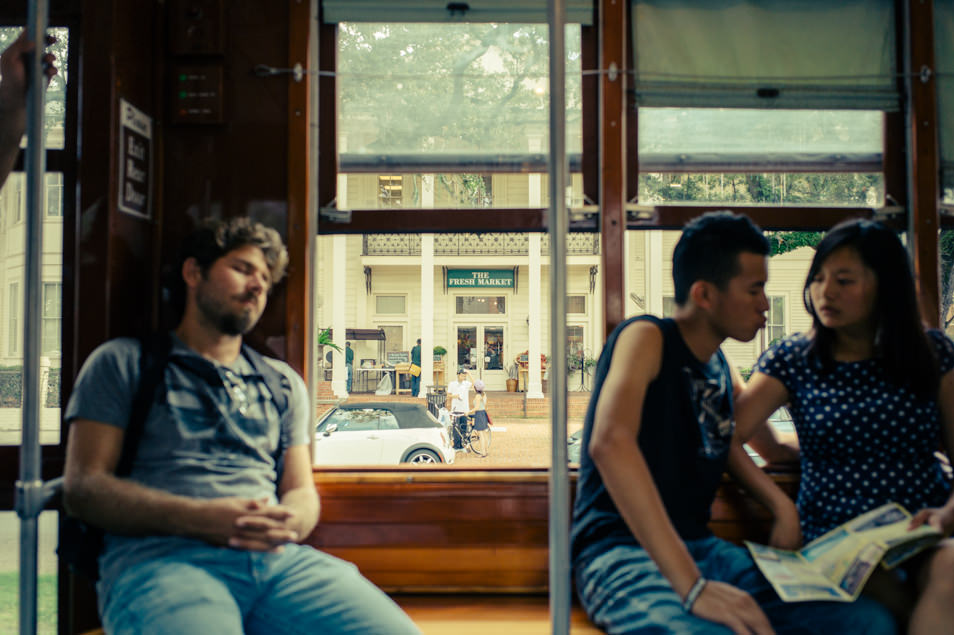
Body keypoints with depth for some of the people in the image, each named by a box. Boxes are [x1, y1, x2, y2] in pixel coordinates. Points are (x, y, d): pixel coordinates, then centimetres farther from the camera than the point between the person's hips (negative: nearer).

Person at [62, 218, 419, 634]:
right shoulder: (122, 362, 15)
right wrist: (200, 518, -12)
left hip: (281, 559, 4)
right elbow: (82, 488, 5)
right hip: (162, 559, -3)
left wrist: (289, 522, -6)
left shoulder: (284, 382, 27)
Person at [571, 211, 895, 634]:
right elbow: (609, 442, -29)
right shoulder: (646, 338, -11)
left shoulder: (718, 367, 14)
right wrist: (691, 585, -34)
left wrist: (781, 504, 11)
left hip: (700, 548, 8)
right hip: (622, 552, -7)